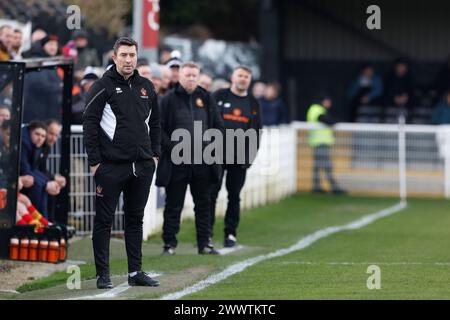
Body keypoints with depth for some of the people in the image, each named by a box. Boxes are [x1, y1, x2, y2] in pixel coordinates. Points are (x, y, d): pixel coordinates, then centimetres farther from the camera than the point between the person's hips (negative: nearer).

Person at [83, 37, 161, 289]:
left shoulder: (147, 87, 12)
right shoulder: (103, 87, -4)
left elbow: (155, 123, 20)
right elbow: (90, 124, -6)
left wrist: (155, 154, 12)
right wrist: (95, 162, -10)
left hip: (142, 165, 5)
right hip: (111, 165, -5)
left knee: (136, 219, 10)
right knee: (104, 221, 0)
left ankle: (136, 272, 15)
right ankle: (103, 274, 4)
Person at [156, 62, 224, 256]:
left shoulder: (206, 99, 8)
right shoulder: (169, 100, -2)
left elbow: (219, 126, 11)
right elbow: (158, 129, -5)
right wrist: (173, 147, -14)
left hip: (203, 162, 3)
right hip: (176, 163, -3)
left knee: (204, 204, 8)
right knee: (173, 205, 3)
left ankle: (204, 244, 15)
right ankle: (169, 244, 10)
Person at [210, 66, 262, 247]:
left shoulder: (253, 103, 12)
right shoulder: (220, 96, 4)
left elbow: (256, 130, 12)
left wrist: (251, 153, 2)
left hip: (240, 157, 2)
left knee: (234, 196, 5)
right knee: (211, 193, -2)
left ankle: (230, 234, 11)